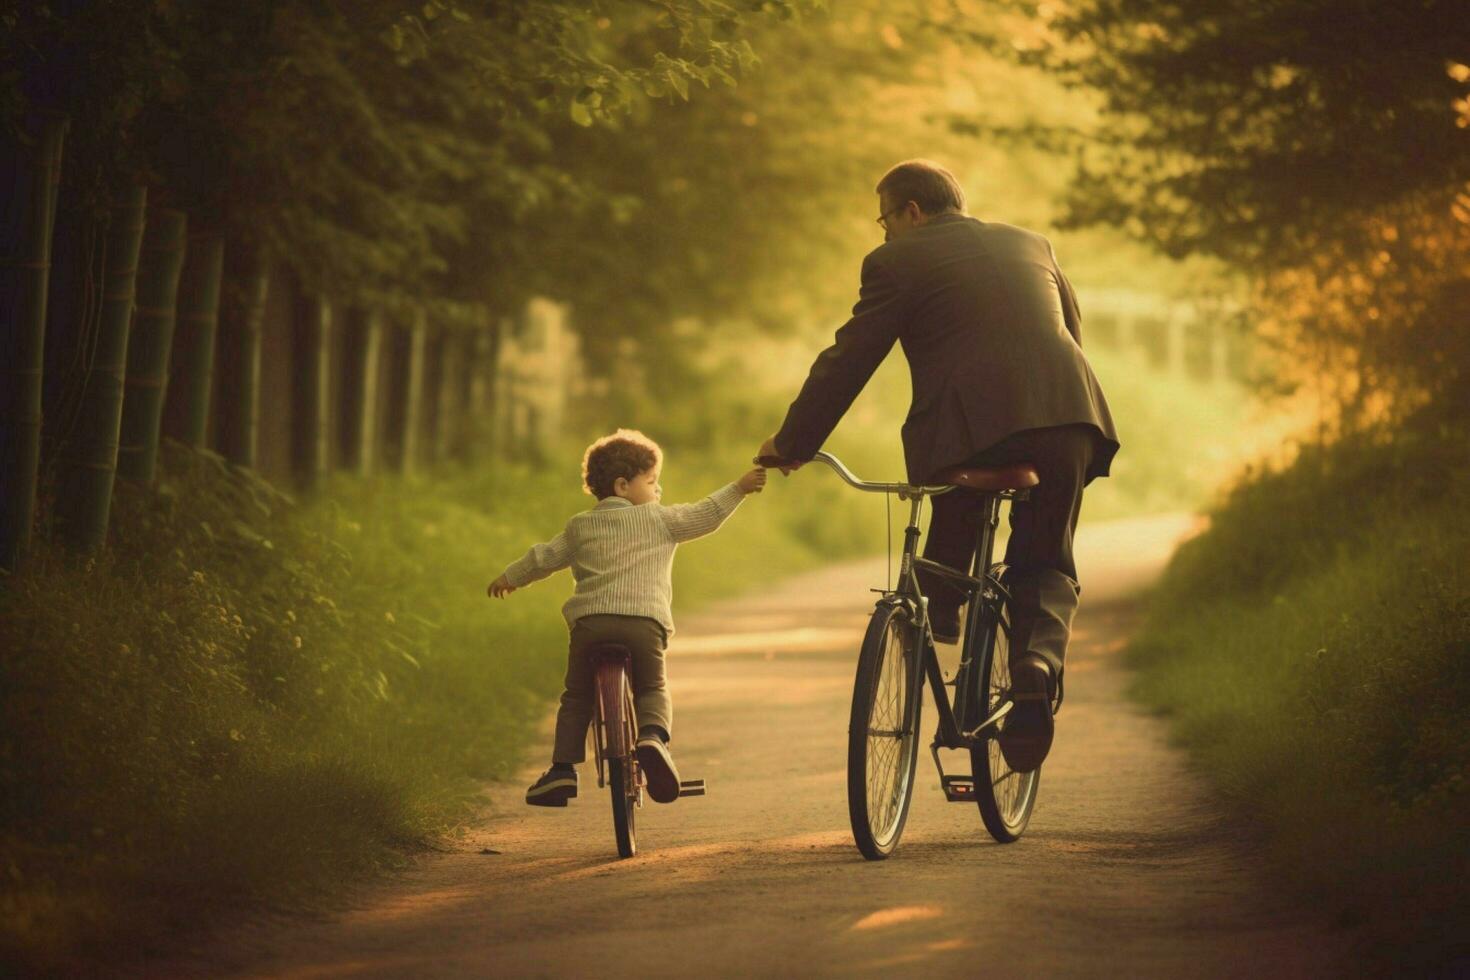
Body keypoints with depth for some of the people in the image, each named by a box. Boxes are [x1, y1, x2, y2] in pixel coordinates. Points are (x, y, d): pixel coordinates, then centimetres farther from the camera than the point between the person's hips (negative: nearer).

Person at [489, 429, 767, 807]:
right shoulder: (660, 520, 11)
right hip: (645, 620, -2)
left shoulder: (580, 526, 21)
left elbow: (545, 557, 31)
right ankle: (653, 736, -16)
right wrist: (739, 488, 14)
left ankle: (563, 768, 5)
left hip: (590, 620, 2)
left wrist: (509, 578, 46)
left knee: (576, 698, 17)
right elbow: (705, 515, 8)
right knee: (652, 691, 15)